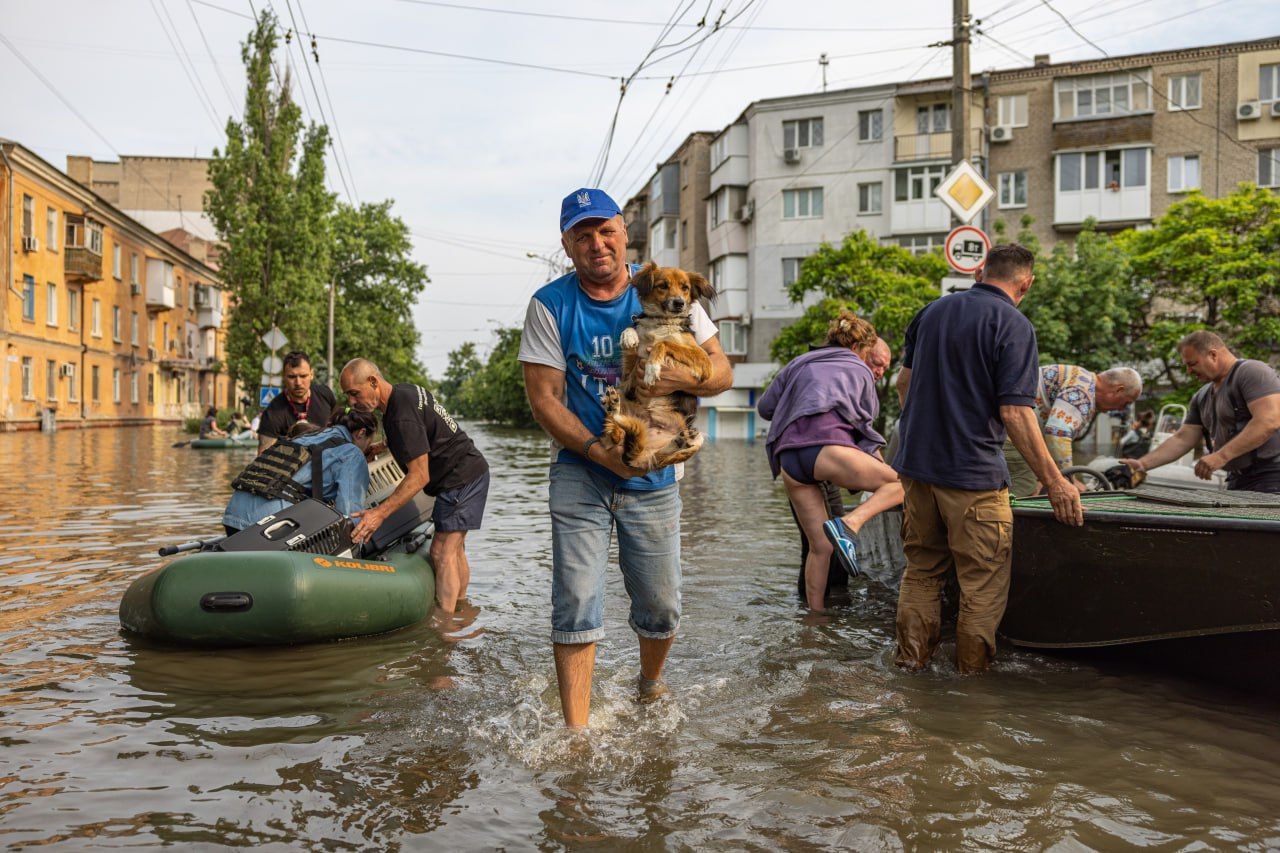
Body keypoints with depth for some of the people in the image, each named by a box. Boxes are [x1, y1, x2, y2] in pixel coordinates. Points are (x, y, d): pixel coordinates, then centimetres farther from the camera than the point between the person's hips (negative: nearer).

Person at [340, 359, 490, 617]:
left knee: (442, 552, -12)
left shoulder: (402, 416, -24)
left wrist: (380, 513, -29)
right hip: (470, 471, 10)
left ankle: (444, 622, -11)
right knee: (454, 549, 16)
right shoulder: (405, 390, 6)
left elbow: (420, 475, -27)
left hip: (460, 478, -10)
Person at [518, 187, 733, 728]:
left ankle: (649, 684, 39)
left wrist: (680, 377, -24)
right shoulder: (550, 305, -4)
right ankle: (576, 732, 2)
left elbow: (722, 371, -1)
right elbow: (544, 398, -8)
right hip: (580, 474, -1)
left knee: (661, 608, 9)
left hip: (654, 478, 2)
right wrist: (599, 451, -22)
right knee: (576, 605, -9)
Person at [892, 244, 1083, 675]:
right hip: (973, 472, -6)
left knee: (921, 570, 18)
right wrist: (1055, 482, -13)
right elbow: (1015, 412, -18)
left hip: (916, 463, 7)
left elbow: (904, 381, 17)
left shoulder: (932, 311, 9)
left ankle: (910, 660, 23)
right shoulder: (1014, 325, -11)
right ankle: (972, 672, 15)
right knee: (984, 581, 7)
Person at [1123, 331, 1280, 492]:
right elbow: (1182, 439, 15)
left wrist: (1221, 456, -25)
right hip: (1237, 480, 8)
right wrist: (1142, 464, 3)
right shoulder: (1201, 398, 16)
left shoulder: (1251, 372, -9)